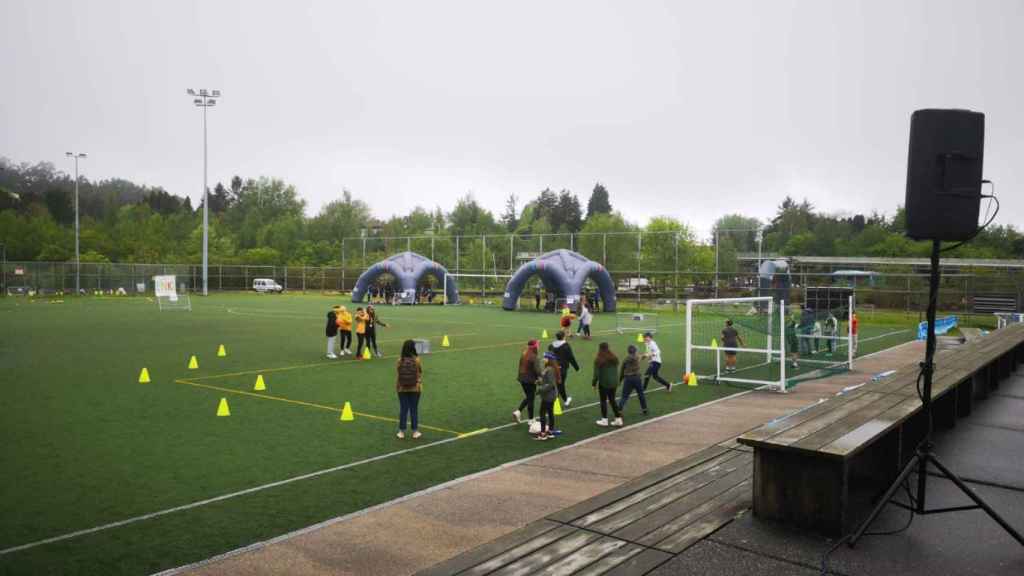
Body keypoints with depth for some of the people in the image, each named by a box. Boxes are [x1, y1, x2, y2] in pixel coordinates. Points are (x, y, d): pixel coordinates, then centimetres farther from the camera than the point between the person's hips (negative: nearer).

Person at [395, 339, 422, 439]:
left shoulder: (400, 360, -9)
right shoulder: (417, 360, -12)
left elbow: (397, 372, -6)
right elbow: (420, 374, -5)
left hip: (402, 388, 1)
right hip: (415, 388, -1)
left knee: (403, 409, 10)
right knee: (414, 409, 9)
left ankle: (401, 431, 14)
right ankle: (415, 431, 14)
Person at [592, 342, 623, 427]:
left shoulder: (598, 359, -14)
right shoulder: (614, 358, 4)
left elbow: (596, 373, -13)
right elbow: (617, 370, 10)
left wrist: (594, 383, -1)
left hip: (603, 383, -5)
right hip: (614, 382, 5)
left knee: (603, 401, 7)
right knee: (612, 400, 15)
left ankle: (604, 420, 12)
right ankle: (618, 419, 16)